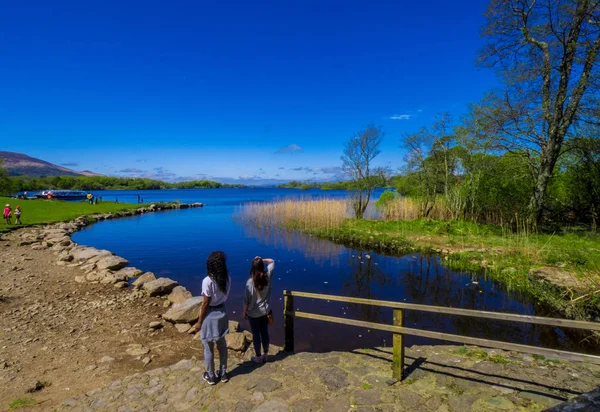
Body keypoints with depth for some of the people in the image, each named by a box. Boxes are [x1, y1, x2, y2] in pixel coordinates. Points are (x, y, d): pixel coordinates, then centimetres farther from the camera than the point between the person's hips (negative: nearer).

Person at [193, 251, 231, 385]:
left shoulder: (208, 281, -24)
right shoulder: (228, 277, -9)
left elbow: (205, 303, -17)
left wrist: (199, 321, -7)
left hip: (210, 315, -5)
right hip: (222, 313, 5)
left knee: (208, 348, 15)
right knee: (222, 345, 21)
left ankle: (211, 376, 31)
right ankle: (223, 373, 35)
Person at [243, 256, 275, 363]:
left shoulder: (250, 282, -23)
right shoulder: (268, 276, -13)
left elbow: (247, 300, -14)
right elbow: (272, 261, 5)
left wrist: (244, 312, 0)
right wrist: (262, 260, -6)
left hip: (253, 313, -4)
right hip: (265, 311, 4)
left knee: (256, 335, 13)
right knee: (265, 333, 18)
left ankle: (258, 357, 29)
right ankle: (265, 355, 34)